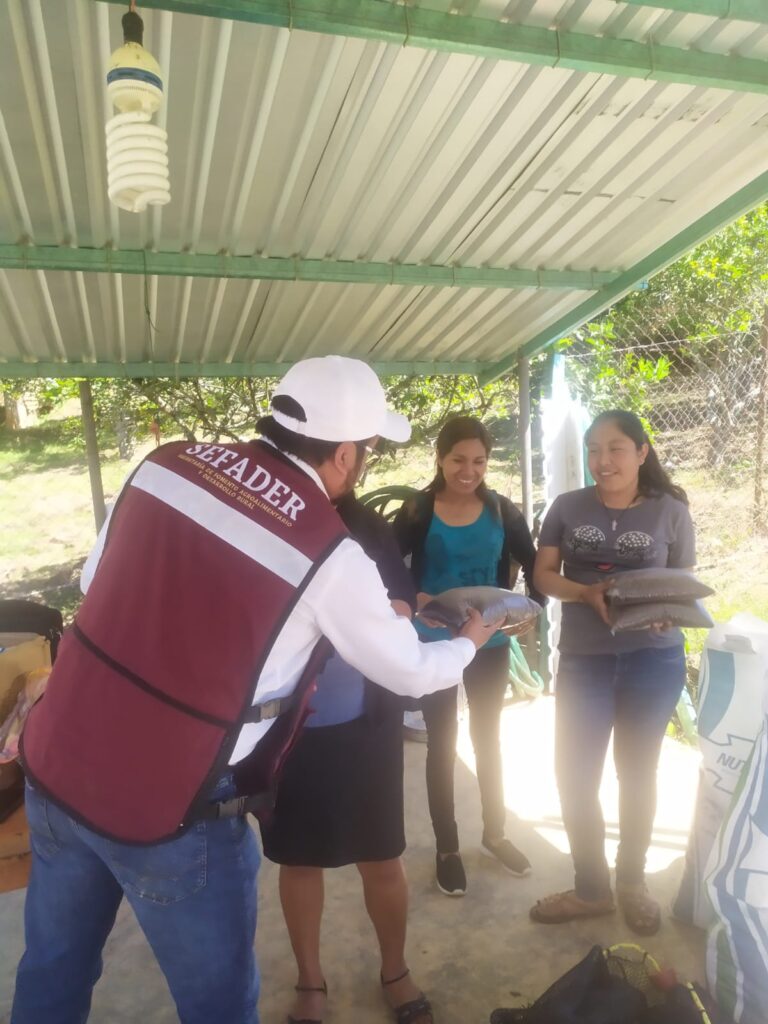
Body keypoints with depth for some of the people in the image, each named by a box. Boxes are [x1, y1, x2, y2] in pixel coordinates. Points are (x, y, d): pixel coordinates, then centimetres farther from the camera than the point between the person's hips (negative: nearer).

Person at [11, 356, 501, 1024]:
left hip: (55, 762, 7)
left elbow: (95, 583, 8)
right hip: (166, 806, -6)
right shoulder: (330, 555, -16)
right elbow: (411, 673, -1)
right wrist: (470, 643, 19)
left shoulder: (168, 462, -3)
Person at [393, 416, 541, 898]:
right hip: (434, 644, -2)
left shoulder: (502, 510, -3)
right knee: (442, 742, 10)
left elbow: (534, 566, 1)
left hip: (490, 642, 3)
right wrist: (413, 599, -31)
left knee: (488, 736, 18)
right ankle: (447, 847, 27)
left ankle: (495, 833, 39)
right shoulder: (418, 511, -10)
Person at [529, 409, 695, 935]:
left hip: (654, 659, -1)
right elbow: (544, 575, 0)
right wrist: (588, 593, -18)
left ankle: (632, 881, 39)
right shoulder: (567, 507, -1)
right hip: (584, 658, 1)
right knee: (574, 774, 3)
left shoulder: (671, 511, -3)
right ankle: (591, 888, 27)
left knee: (637, 771, 16)